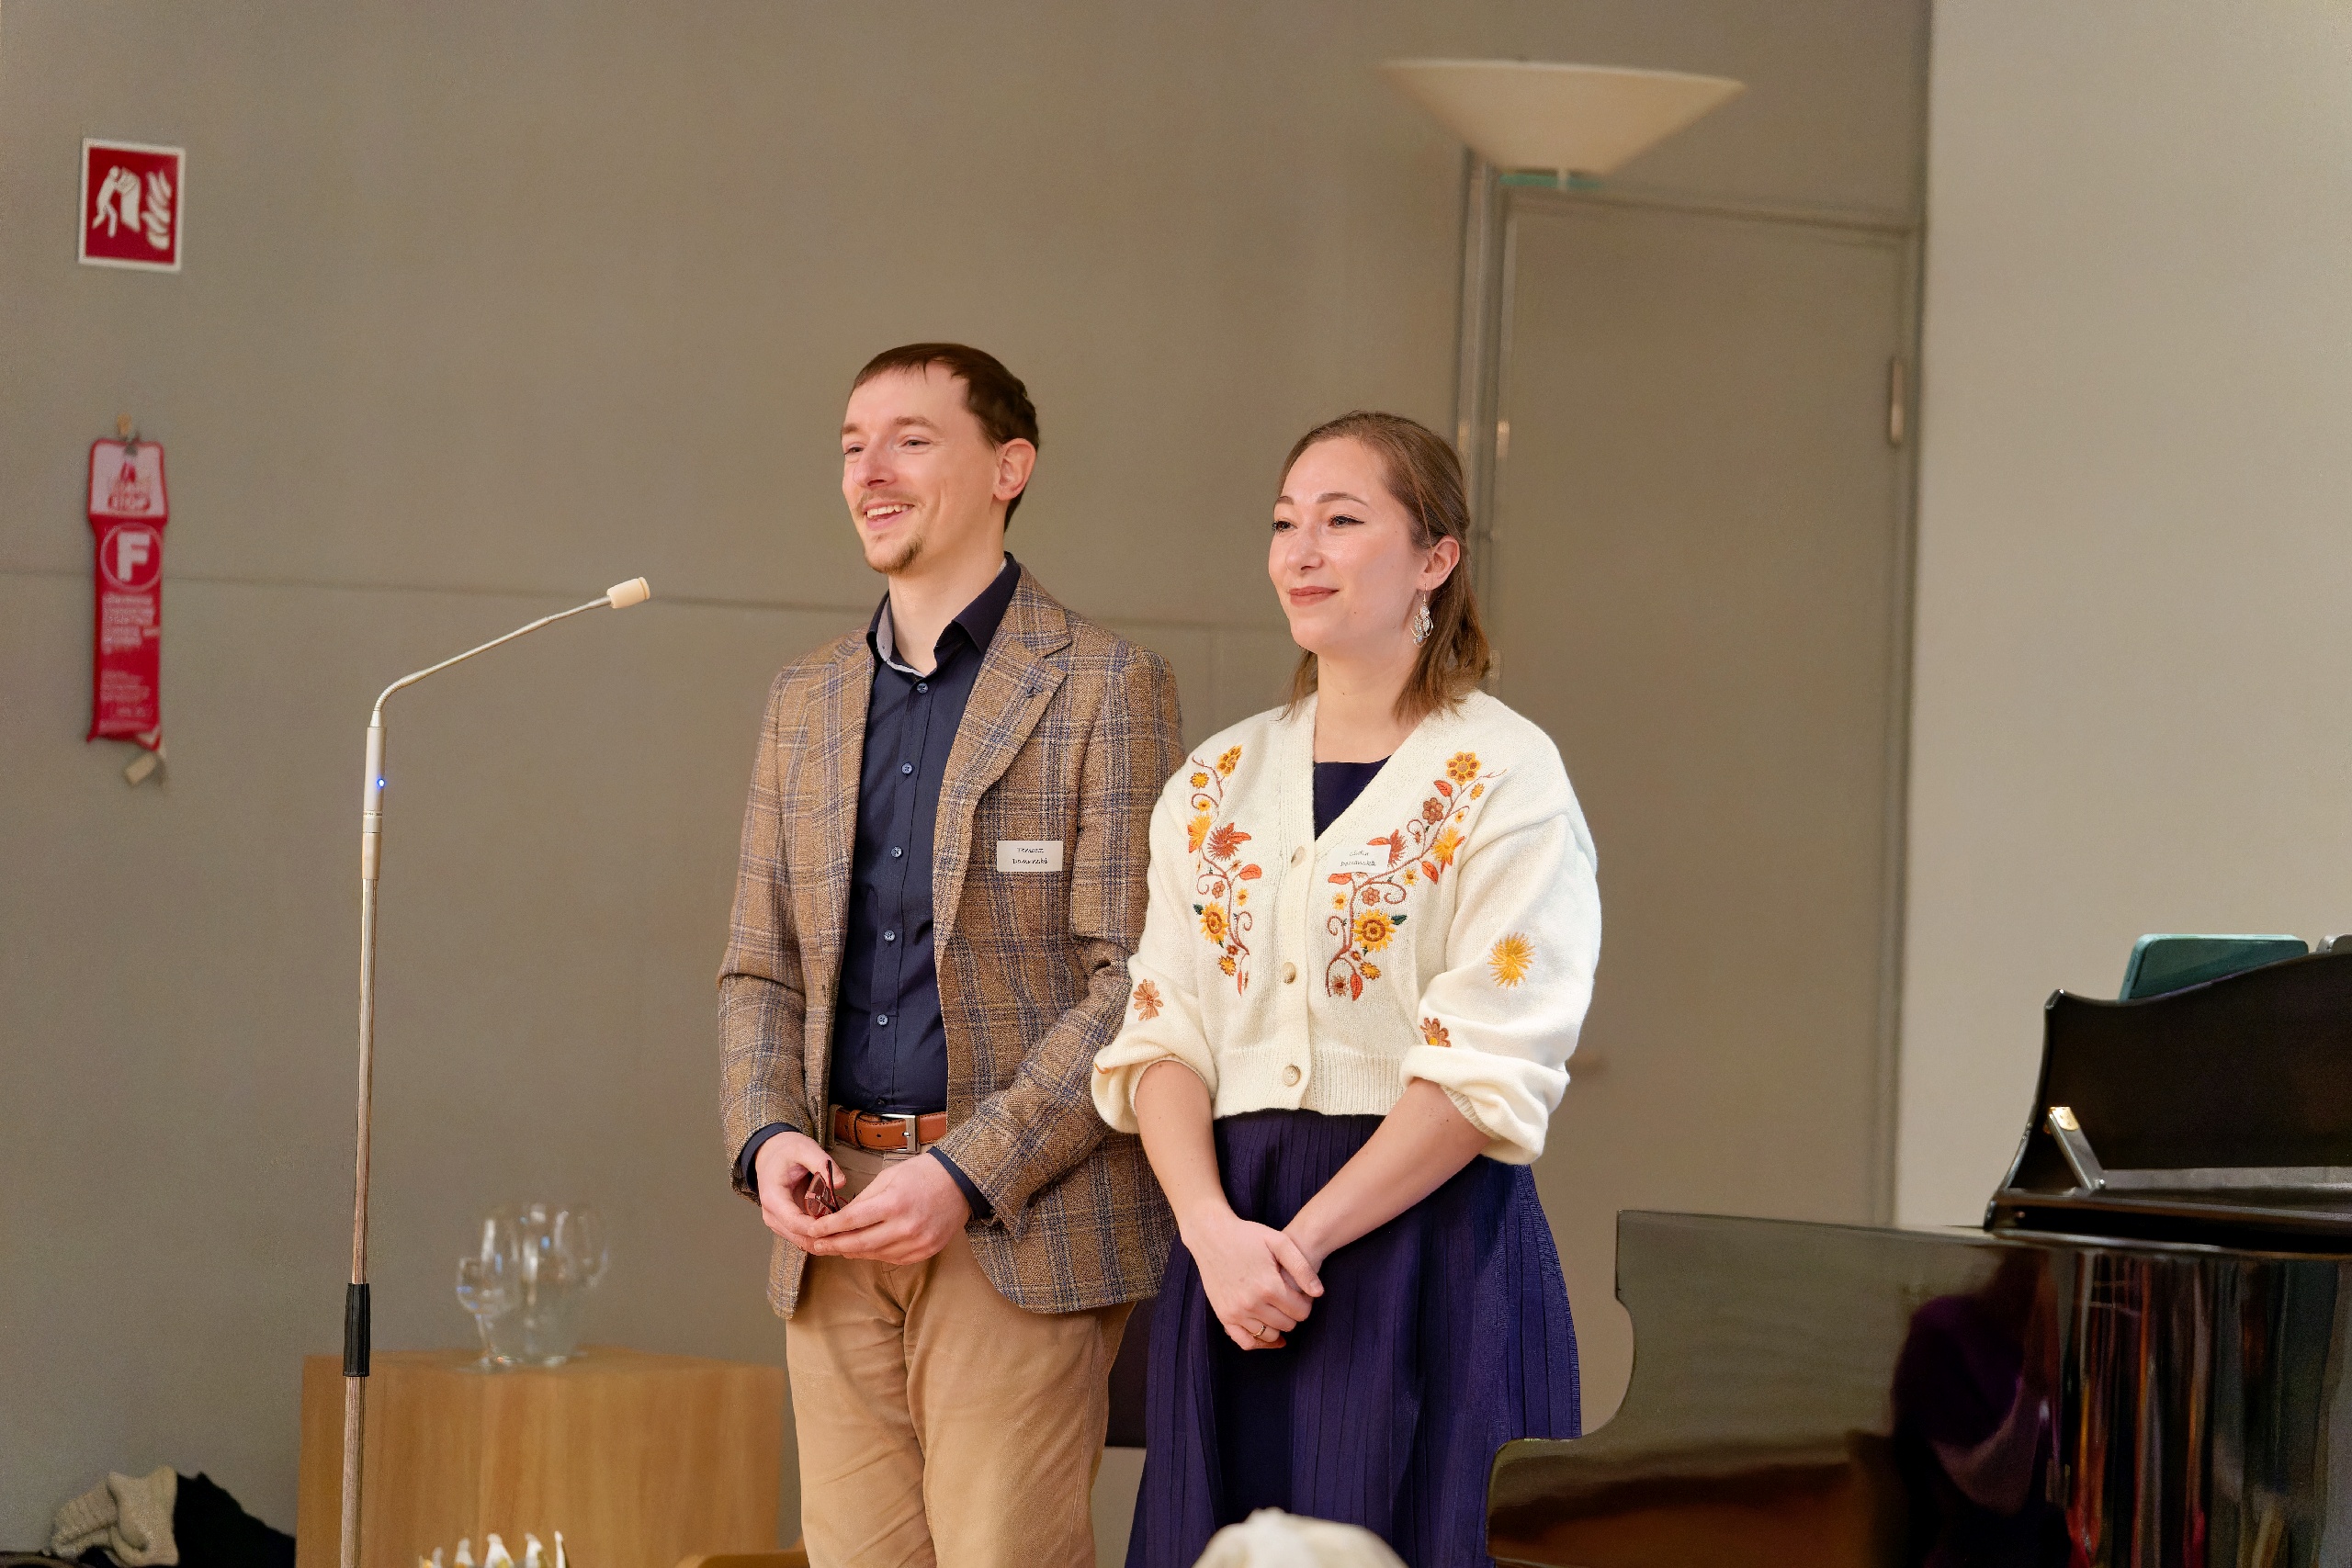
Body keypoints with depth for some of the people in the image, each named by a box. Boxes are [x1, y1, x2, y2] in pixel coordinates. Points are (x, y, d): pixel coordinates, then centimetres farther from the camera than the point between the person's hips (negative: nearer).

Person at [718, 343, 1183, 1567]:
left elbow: (1135, 981, -9)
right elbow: (760, 970, 17)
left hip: (1023, 1225, -5)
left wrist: (965, 1176, -17)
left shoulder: (1104, 690, -4)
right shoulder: (806, 701, 15)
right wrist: (768, 1136, -3)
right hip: (837, 1230, 5)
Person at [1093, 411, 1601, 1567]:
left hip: (1429, 1230, -5)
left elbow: (1489, 1068, -12)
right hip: (1229, 1237, 5)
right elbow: (1162, 1037, 6)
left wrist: (1304, 1239, -14)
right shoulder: (1219, 782, 12)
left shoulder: (1503, 778, -5)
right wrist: (1215, 1232, -11)